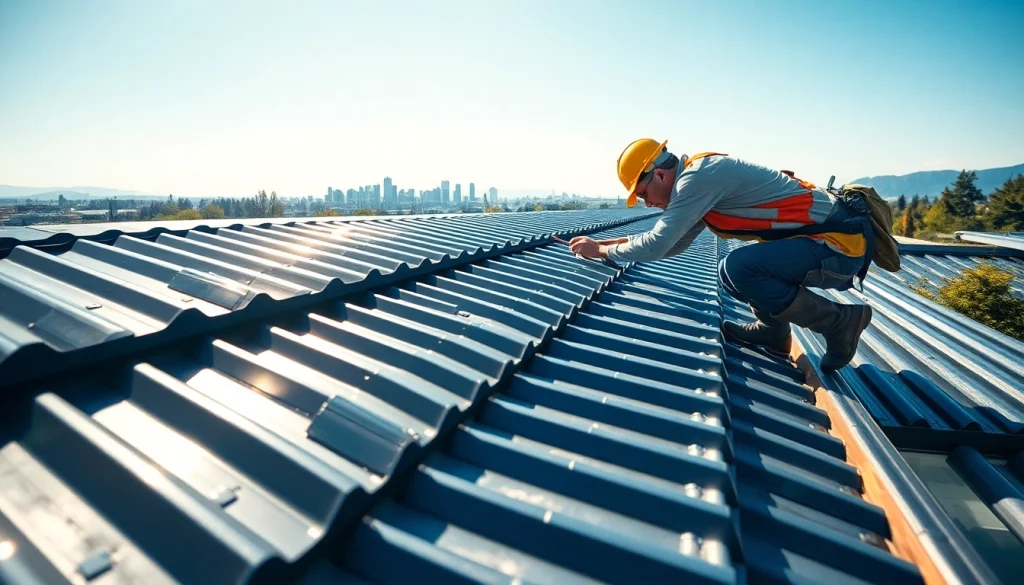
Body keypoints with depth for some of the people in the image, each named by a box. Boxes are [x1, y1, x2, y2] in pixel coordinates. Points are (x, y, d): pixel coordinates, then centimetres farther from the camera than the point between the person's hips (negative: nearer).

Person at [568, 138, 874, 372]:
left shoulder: (698, 176, -20)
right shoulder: (700, 179, 11)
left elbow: (656, 245, -22)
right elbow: (672, 244, 17)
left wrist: (601, 251, -7)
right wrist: (607, 242, 12)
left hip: (838, 244, -9)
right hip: (830, 239, 10)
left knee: (738, 268, -26)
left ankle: (840, 321, -7)